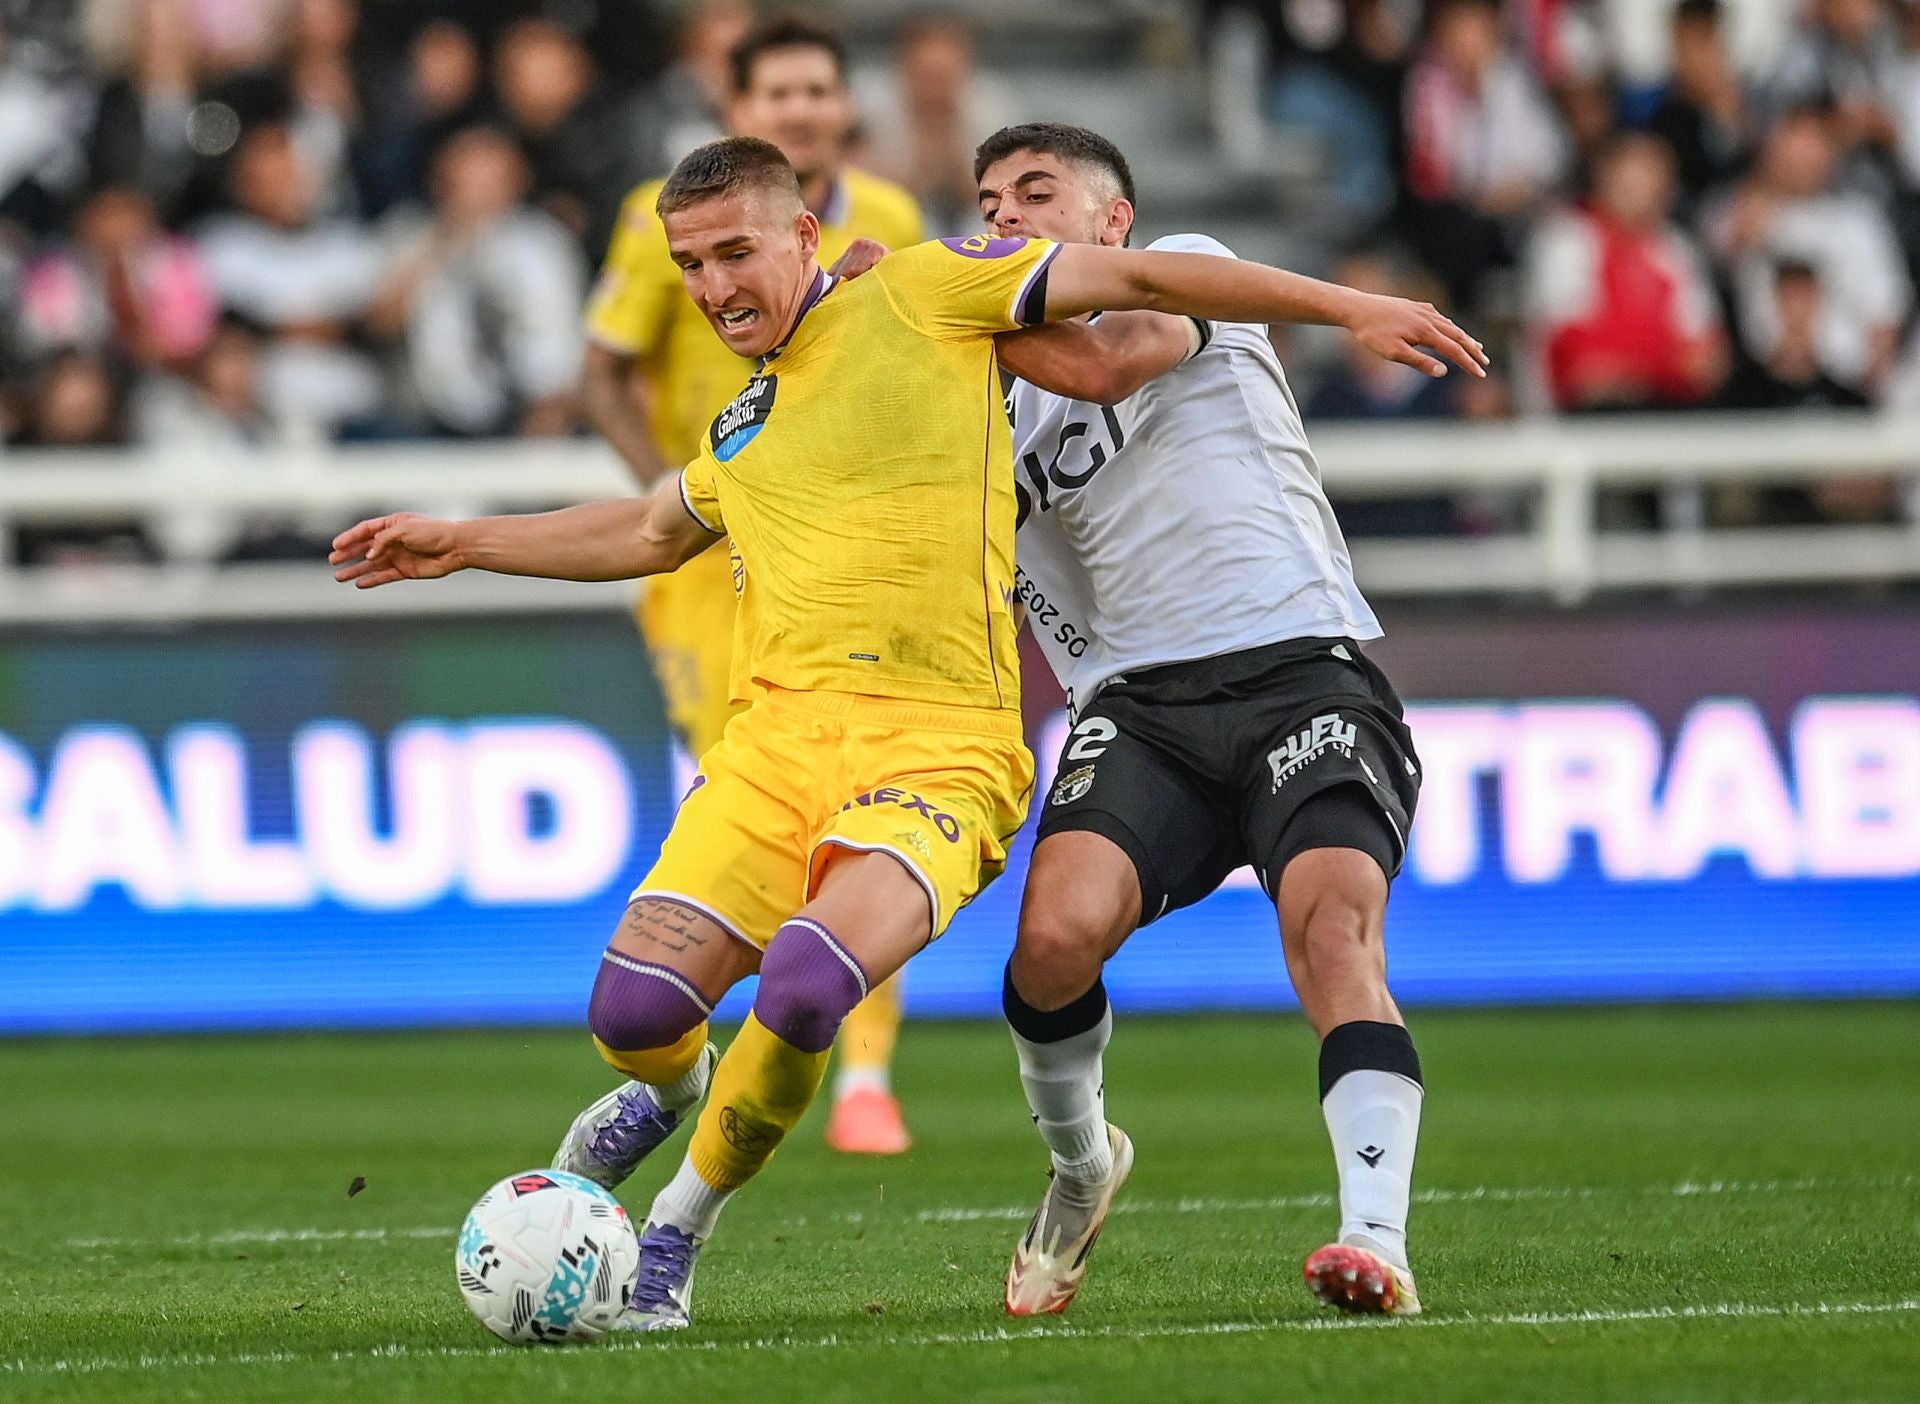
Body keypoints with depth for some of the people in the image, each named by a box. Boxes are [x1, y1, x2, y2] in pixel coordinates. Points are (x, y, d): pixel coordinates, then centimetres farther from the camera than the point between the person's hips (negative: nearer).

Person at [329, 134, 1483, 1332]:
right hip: (777, 731, 5)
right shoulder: (742, 433, 25)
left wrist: (1351, 309, 2)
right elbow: (650, 533, 46)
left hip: (936, 746, -5)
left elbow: (1131, 279, 6)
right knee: (636, 1007, -15)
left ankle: (680, 1231, -4)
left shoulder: (922, 294, 7)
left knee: (805, 984, -30)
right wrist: (459, 545, 47)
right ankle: (678, 1094, 24)